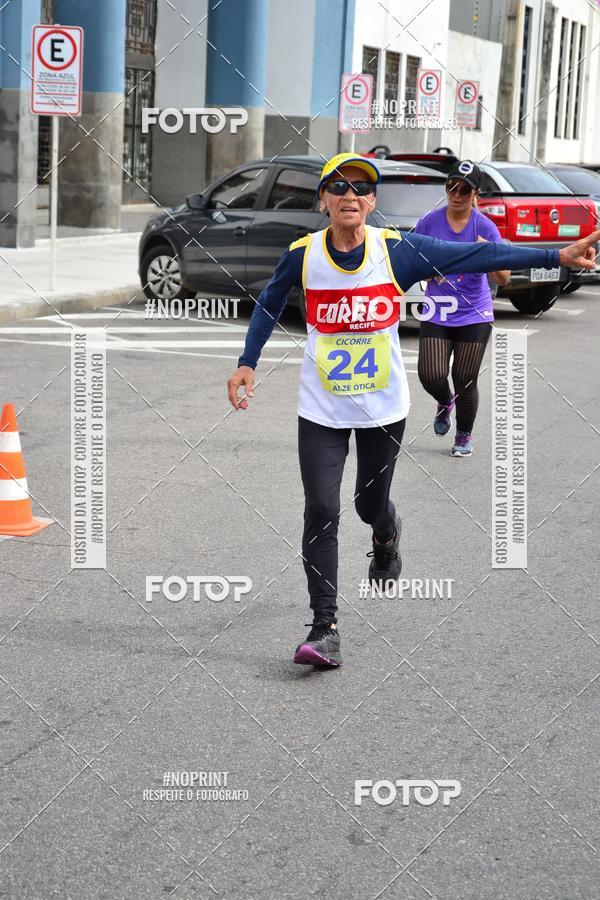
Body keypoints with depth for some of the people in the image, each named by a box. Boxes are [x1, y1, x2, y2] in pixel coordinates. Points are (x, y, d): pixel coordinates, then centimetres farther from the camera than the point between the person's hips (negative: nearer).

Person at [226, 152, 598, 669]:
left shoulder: (397, 251, -10)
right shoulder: (302, 255, -7)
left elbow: (476, 256, -12)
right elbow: (268, 309, 10)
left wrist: (557, 256, -16)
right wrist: (247, 365, 2)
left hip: (384, 407, 0)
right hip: (321, 410, 0)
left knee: (372, 504, 14)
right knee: (321, 512, -9)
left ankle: (387, 536, 53)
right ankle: (325, 629, -3)